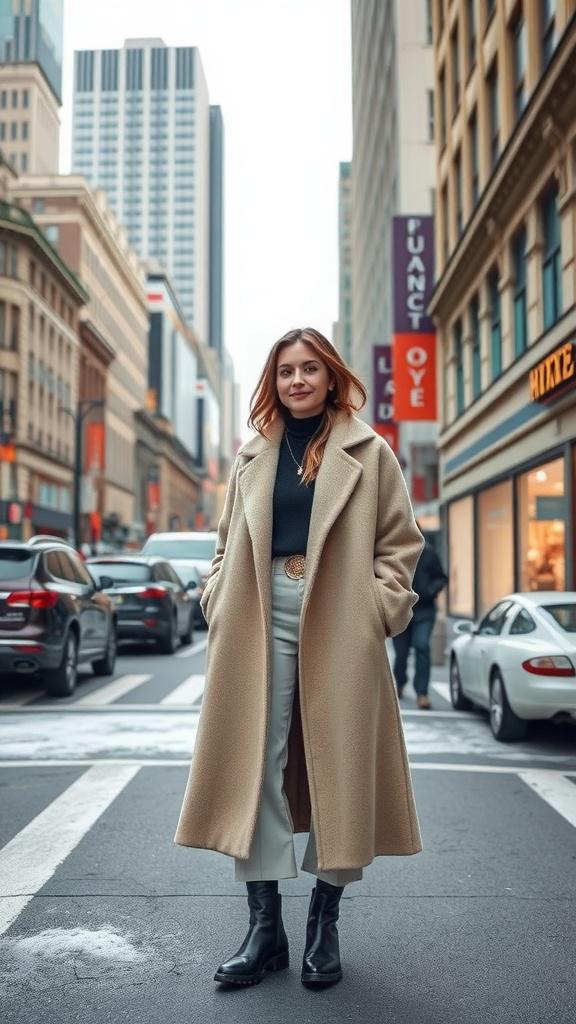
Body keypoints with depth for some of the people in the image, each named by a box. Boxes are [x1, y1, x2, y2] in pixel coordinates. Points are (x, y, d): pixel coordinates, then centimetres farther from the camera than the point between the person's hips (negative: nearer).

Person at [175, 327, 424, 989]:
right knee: (254, 765, 0)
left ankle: (324, 926, 18)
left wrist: (378, 609, -6)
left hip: (339, 629, -2)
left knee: (339, 767, 3)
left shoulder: (369, 453, 7)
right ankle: (265, 927, 11)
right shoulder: (254, 456, 15)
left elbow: (400, 542, 5)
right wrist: (220, 604, 3)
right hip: (262, 625, 2)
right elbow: (228, 543, 17)